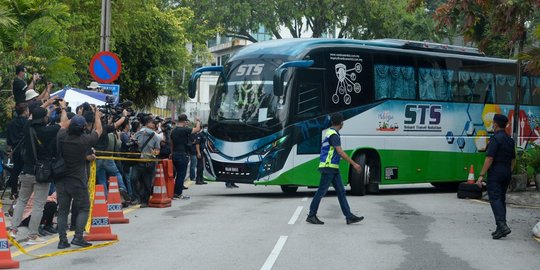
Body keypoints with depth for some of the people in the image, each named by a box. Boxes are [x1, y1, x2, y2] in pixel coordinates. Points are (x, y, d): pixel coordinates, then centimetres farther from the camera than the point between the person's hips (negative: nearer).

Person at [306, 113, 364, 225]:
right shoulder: (333, 135, -17)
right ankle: (311, 216, 4)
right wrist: (354, 164, -21)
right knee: (321, 191, -3)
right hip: (328, 167, -10)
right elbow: (340, 152, -22)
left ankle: (349, 216, 4)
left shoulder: (330, 132, 15)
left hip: (334, 169, 10)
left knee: (341, 191, 6)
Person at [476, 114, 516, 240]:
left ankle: (502, 225, -26)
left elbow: (489, 158, -19)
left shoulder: (495, 139, -13)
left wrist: (481, 175, -17)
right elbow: (513, 160, 19)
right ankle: (500, 228, 13)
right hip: (507, 173, 8)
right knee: (501, 199, 13)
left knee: (495, 199, -11)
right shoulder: (510, 140, 14)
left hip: (495, 173, -8)